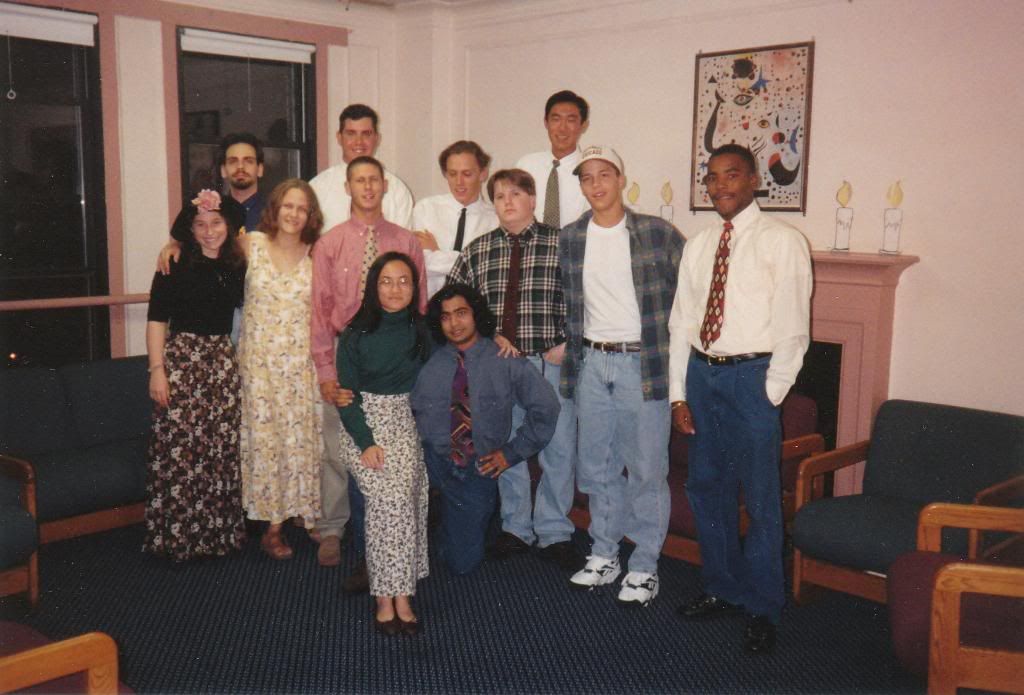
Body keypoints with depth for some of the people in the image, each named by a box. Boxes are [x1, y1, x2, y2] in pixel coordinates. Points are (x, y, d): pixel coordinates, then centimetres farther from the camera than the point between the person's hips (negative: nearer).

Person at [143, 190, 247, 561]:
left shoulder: (236, 266, 9)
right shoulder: (175, 265, -4)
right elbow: (156, 320, -6)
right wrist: (157, 369, -13)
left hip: (224, 361, 4)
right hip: (181, 359, -4)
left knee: (223, 447, 5)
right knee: (179, 447, -5)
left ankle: (219, 531, 17)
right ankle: (179, 534, 7)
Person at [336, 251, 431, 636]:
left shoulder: (421, 331, 6)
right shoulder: (355, 335, -1)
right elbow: (347, 395, -1)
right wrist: (366, 442, -12)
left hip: (407, 421, 2)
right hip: (365, 420, -2)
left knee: (401, 496, -19)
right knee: (389, 497, -22)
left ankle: (394, 595, -12)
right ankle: (390, 596, -15)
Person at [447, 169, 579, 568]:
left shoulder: (560, 245, -1)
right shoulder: (477, 252, 7)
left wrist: (568, 344, -10)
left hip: (551, 361, -2)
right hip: (498, 361, 3)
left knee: (559, 447, 3)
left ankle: (554, 532, 19)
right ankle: (515, 528, 28)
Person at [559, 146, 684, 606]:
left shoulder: (657, 233, -4)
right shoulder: (569, 239, 7)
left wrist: (668, 336, -1)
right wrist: (572, 350, 12)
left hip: (642, 363, -4)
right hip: (591, 364, 4)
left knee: (647, 468, 0)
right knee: (596, 465, 11)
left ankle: (644, 567, 12)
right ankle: (604, 555, 25)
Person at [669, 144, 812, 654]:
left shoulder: (782, 242, -5)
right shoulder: (698, 246, 12)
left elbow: (793, 327, -8)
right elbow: (681, 322, 11)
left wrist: (770, 393, -11)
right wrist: (679, 394, 6)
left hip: (752, 375, -6)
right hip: (701, 373, 6)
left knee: (760, 499, 1)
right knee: (706, 490, 14)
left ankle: (762, 609, 16)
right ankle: (722, 589, 31)